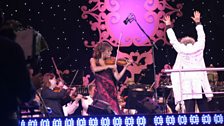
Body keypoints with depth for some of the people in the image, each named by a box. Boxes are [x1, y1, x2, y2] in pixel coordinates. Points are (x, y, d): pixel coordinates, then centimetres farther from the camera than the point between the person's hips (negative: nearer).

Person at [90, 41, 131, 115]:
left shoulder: (111, 62, 10)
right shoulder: (93, 60, 7)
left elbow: (117, 77, 2)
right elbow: (94, 69, -16)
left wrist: (125, 67, -6)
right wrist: (108, 66, -16)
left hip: (111, 90, 3)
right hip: (101, 90, -3)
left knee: (113, 110, -7)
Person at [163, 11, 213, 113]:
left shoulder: (181, 50, 6)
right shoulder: (198, 48, 11)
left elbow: (173, 40, 20)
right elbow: (201, 37, 27)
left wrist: (168, 26, 34)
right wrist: (198, 22, 41)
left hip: (187, 86, -2)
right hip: (200, 84, 2)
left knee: (190, 112, -7)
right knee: (204, 112, 1)